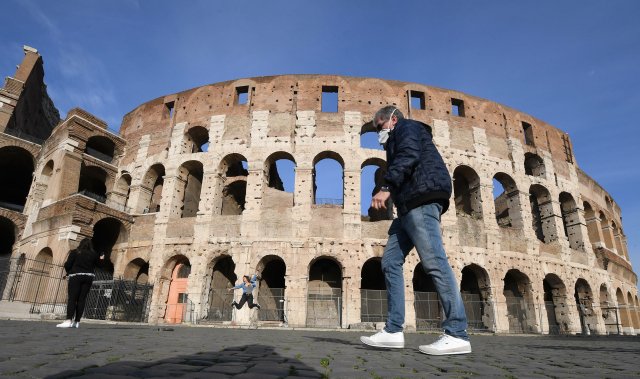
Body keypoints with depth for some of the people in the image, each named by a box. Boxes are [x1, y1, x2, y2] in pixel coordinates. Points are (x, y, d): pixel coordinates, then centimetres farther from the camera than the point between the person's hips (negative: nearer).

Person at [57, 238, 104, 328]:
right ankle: (77, 322, 3)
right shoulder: (93, 254, 4)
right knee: (82, 299, 4)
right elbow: (94, 266, 7)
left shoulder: (75, 252, 0)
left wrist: (68, 272, 15)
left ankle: (69, 320, -16)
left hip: (76, 276, -2)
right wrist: (99, 259, 23)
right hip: (88, 277, 2)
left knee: (72, 298, -4)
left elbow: (67, 265, -4)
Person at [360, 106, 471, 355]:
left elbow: (408, 157, -12)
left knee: (433, 262, -16)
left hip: (422, 198, -10)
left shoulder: (407, 127, 9)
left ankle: (457, 334, -13)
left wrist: (386, 188, -19)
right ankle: (393, 331, 0)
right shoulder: (398, 142, 36)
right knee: (390, 262, 2)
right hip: (411, 205, 10)